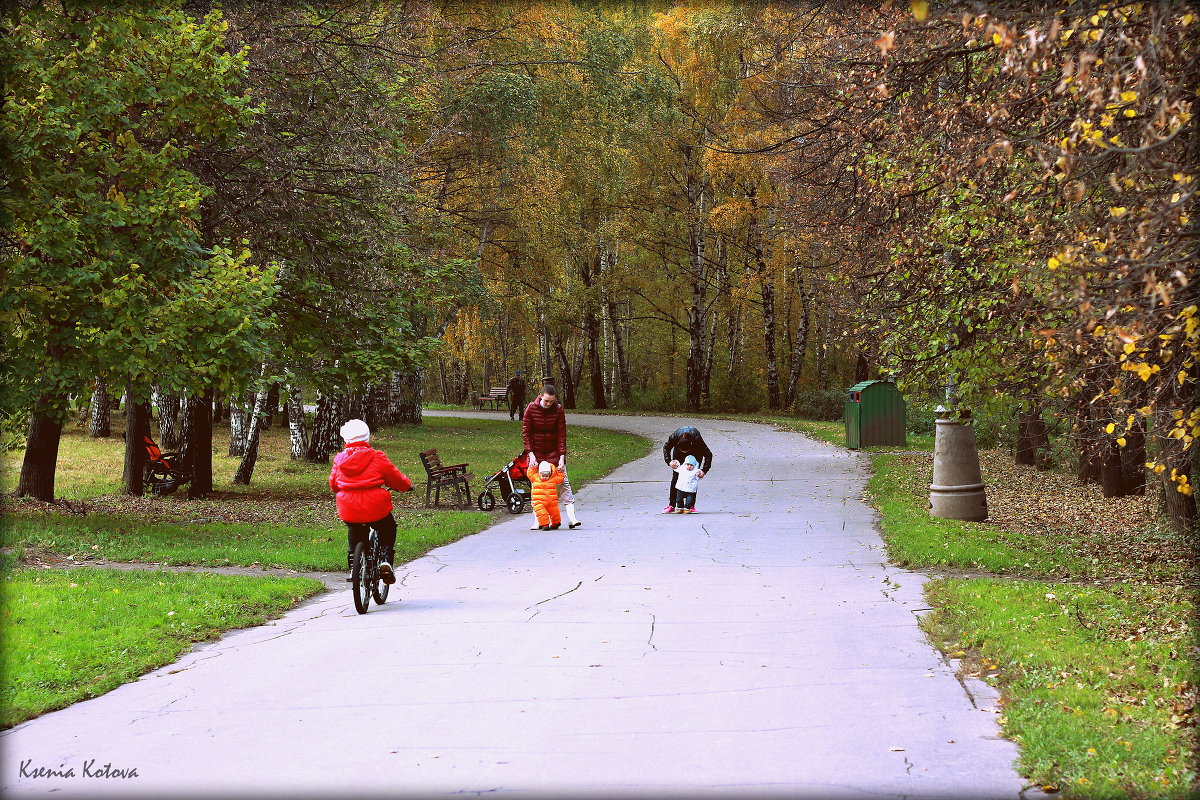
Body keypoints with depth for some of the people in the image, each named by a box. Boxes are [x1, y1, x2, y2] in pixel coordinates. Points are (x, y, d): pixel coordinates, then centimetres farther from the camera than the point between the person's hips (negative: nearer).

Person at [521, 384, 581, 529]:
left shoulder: (558, 410, -10)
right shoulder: (531, 409, -11)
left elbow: (562, 434, -9)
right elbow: (526, 433, -8)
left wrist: (562, 456, -16)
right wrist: (531, 454, -16)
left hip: (554, 451, 1)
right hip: (536, 452, 0)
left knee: (564, 481, -6)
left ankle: (571, 517, -8)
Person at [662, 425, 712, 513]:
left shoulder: (697, 440, -41)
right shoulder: (674, 437, -36)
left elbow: (708, 455, -29)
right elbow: (666, 448, -13)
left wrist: (703, 471, -38)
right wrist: (669, 461, -26)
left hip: (696, 451, -2)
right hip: (678, 449, 2)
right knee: (675, 477, -6)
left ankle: (691, 505, -6)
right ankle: (671, 505, -5)